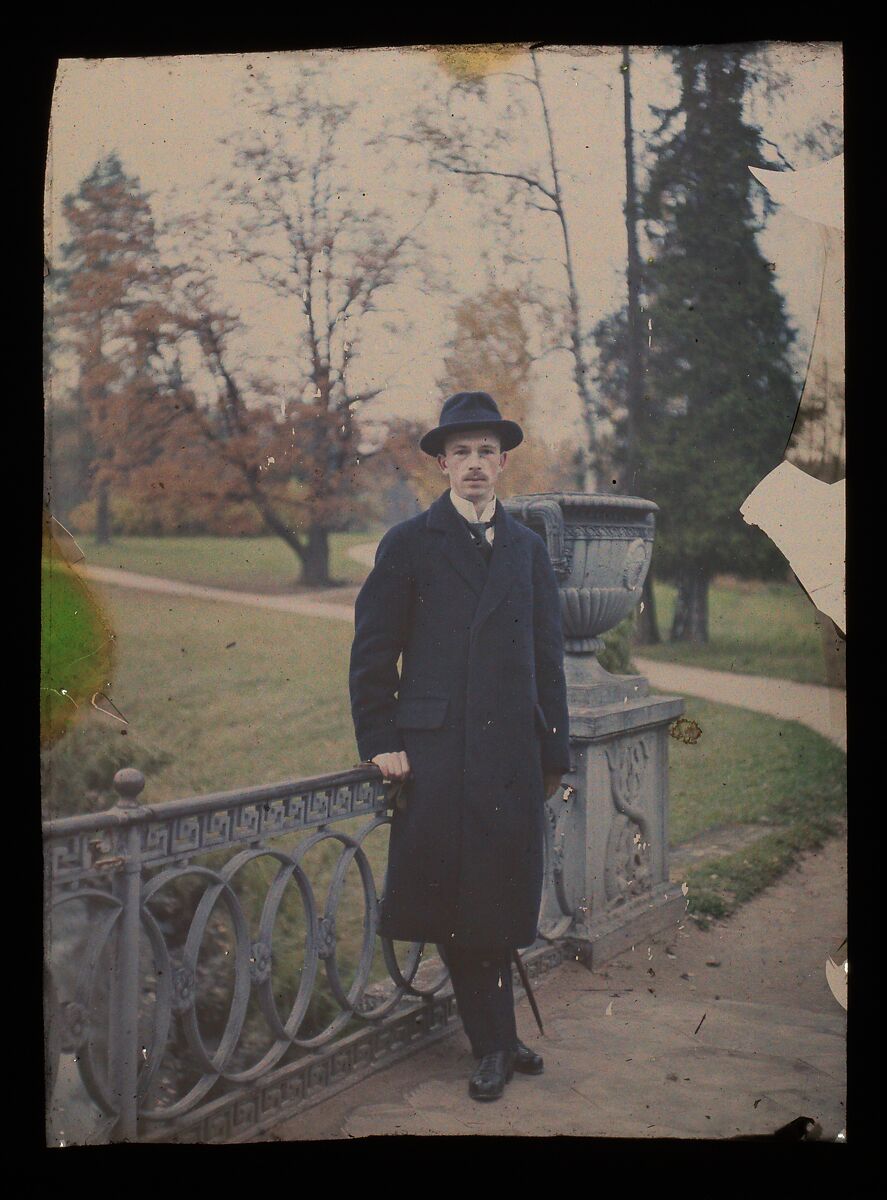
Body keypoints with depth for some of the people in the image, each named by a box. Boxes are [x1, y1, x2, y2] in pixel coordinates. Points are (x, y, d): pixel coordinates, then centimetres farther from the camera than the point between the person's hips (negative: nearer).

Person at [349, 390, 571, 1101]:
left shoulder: (528, 549, 14)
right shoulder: (409, 544, 4)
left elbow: (548, 658, 15)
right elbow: (373, 650, 2)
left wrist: (555, 749, 12)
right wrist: (380, 741, -5)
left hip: (513, 750, 3)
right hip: (436, 748, -3)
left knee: (500, 897, 6)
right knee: (455, 897, -2)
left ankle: (492, 1041, 22)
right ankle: (496, 1043, 13)